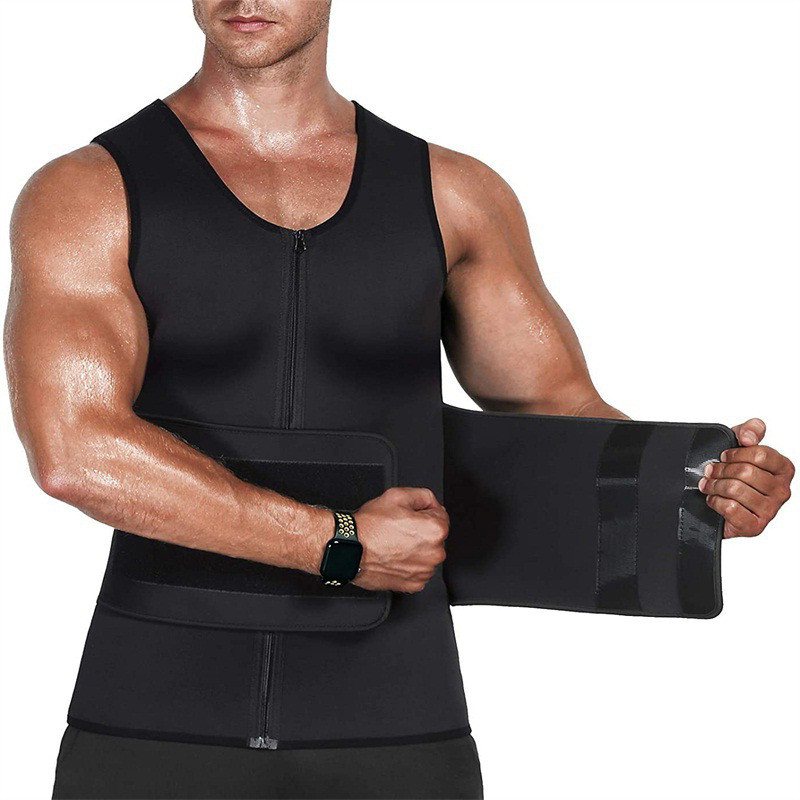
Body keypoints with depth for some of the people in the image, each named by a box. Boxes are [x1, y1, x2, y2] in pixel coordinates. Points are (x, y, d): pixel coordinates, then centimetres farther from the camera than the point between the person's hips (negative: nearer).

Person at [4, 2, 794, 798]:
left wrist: (698, 482, -9)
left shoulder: (451, 196, 7)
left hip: (392, 736, 2)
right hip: (155, 734, -2)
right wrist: (341, 544, -17)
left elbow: (561, 416, 13)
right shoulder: (87, 193, -3)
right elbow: (73, 454, -17)